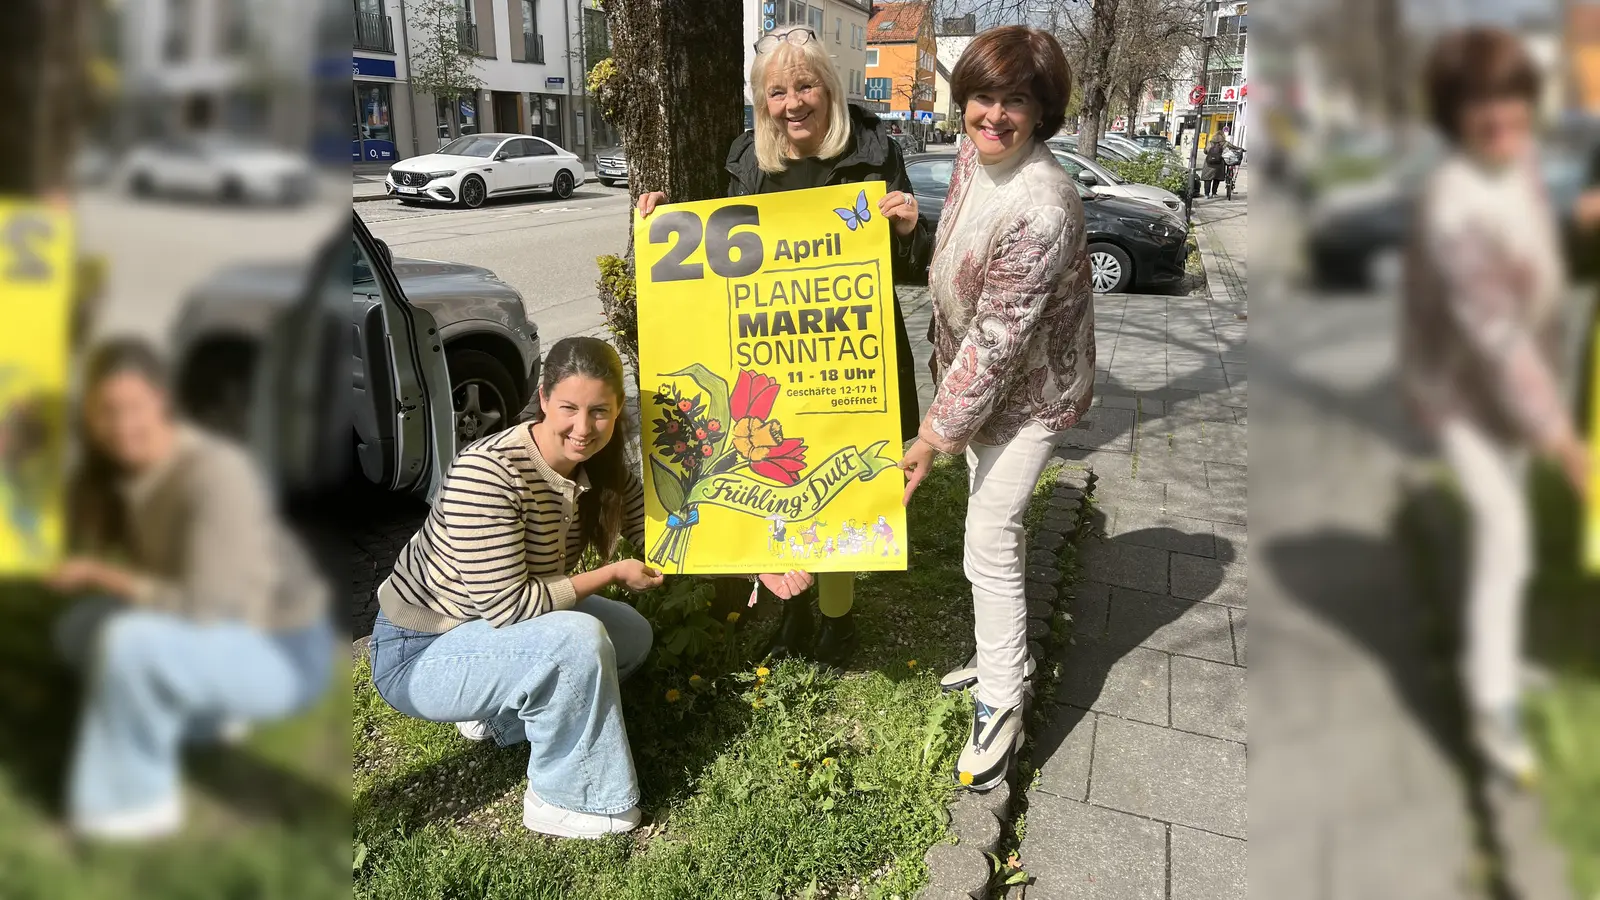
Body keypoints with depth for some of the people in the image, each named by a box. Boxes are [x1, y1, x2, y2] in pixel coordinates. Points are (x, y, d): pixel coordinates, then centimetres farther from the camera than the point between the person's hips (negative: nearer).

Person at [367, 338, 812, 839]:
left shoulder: (602, 470, -7)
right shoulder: (489, 472, -32)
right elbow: (507, 605, -31)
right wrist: (612, 574, -21)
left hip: (492, 625, 8)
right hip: (418, 653, -8)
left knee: (633, 635, 7)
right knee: (577, 640, -29)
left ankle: (498, 715, 14)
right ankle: (565, 800, -7)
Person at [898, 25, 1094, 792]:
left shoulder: (1041, 208, -31)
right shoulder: (974, 155, -4)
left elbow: (997, 340, -29)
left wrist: (938, 432, -24)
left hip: (1025, 391, -9)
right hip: (975, 372, 9)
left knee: (989, 542, -5)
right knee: (996, 523, 21)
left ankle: (1001, 707, 11)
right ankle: (1005, 653, 41)